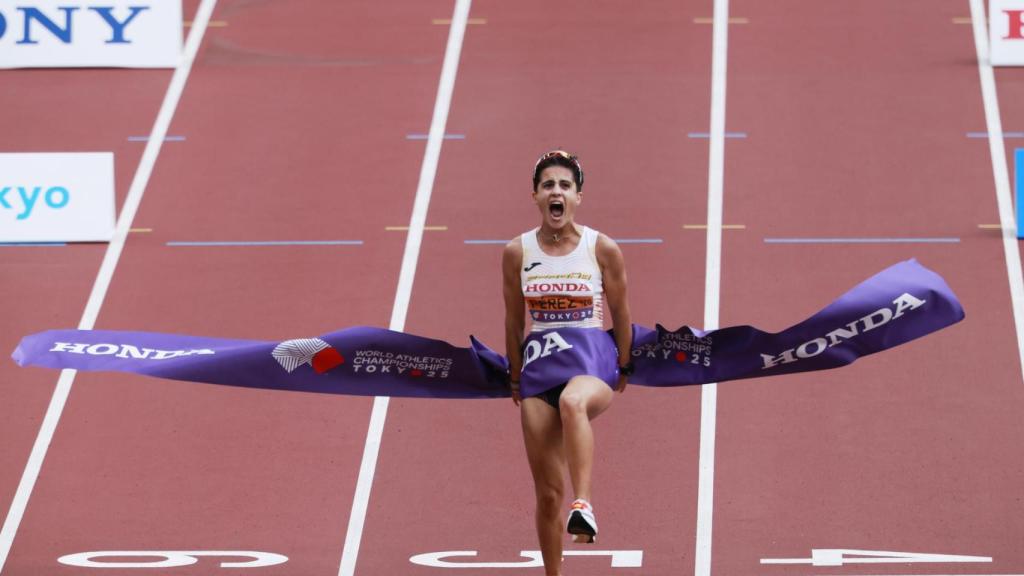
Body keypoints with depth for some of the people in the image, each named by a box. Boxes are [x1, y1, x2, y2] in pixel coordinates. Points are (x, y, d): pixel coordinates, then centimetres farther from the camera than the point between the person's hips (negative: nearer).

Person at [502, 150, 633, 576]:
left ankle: (584, 504, -49)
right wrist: (515, 378, 15)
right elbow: (514, 320, 12)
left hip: (592, 355, -3)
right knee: (547, 492, 1)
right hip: (539, 360, 3)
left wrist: (624, 369, 13)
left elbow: (620, 312, 8)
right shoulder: (517, 253, 2)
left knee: (573, 402, -42)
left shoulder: (603, 249, -2)